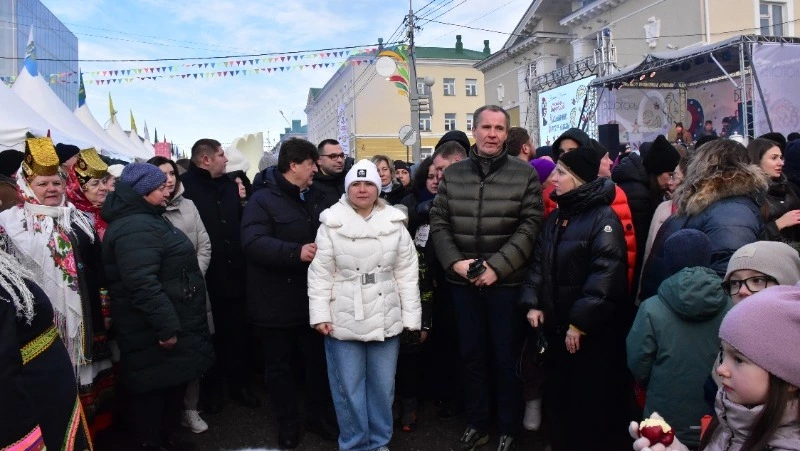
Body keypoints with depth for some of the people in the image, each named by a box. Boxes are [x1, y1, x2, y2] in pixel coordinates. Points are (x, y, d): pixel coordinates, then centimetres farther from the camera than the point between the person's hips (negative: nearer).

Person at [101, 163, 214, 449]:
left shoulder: (147, 220, 15)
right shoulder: (135, 228, -22)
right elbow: (142, 283, -31)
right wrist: (166, 326, -29)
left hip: (172, 323, 11)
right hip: (155, 333, -11)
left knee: (173, 383, 20)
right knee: (155, 387, 3)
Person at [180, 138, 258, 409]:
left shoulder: (229, 184, 11)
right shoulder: (185, 187, -12)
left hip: (234, 274, 5)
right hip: (204, 278, -5)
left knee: (237, 333, 13)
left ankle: (239, 384, 28)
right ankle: (210, 387, 29)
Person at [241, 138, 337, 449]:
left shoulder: (316, 197, 10)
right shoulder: (263, 198, -12)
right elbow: (253, 242, -25)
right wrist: (297, 252, -32)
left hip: (312, 296, 6)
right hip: (276, 300, -5)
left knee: (319, 358, 15)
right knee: (279, 365, 10)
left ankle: (319, 415, 34)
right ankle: (287, 423, 27)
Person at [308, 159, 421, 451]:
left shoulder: (394, 224, 0)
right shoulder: (332, 225, -5)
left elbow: (406, 274, 2)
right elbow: (320, 274, -3)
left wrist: (411, 317, 1)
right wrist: (320, 315, -8)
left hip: (386, 319, 2)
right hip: (344, 320, -2)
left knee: (383, 386, 14)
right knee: (348, 387, 9)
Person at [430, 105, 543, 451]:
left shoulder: (525, 174, -3)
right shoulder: (452, 174, 5)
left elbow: (529, 227, -9)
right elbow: (438, 223, 4)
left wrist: (496, 267, -17)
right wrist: (455, 262, -11)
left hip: (506, 282, -3)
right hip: (462, 282, 3)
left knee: (507, 360, 9)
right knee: (471, 357, 16)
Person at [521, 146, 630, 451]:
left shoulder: (603, 218, -14)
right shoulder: (556, 216, 11)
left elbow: (606, 275, -22)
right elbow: (539, 263, 10)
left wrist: (580, 322, -21)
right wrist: (533, 303, -2)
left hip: (592, 331, -8)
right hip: (556, 325, 8)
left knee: (595, 401, 7)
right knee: (557, 394, 20)